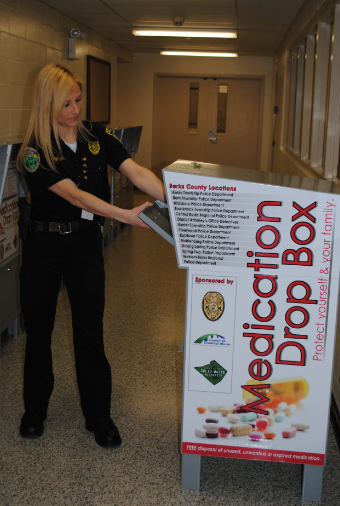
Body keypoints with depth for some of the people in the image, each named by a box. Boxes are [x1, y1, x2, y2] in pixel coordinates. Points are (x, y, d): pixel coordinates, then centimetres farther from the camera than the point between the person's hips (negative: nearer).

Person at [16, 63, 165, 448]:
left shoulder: (96, 136, 0)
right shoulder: (34, 152, -12)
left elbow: (135, 172, -11)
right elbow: (75, 195, -23)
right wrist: (126, 215, -33)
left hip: (86, 242, 2)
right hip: (44, 243, -2)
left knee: (89, 330, 2)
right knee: (38, 328, 11)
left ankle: (98, 416, 17)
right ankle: (35, 409, 32)